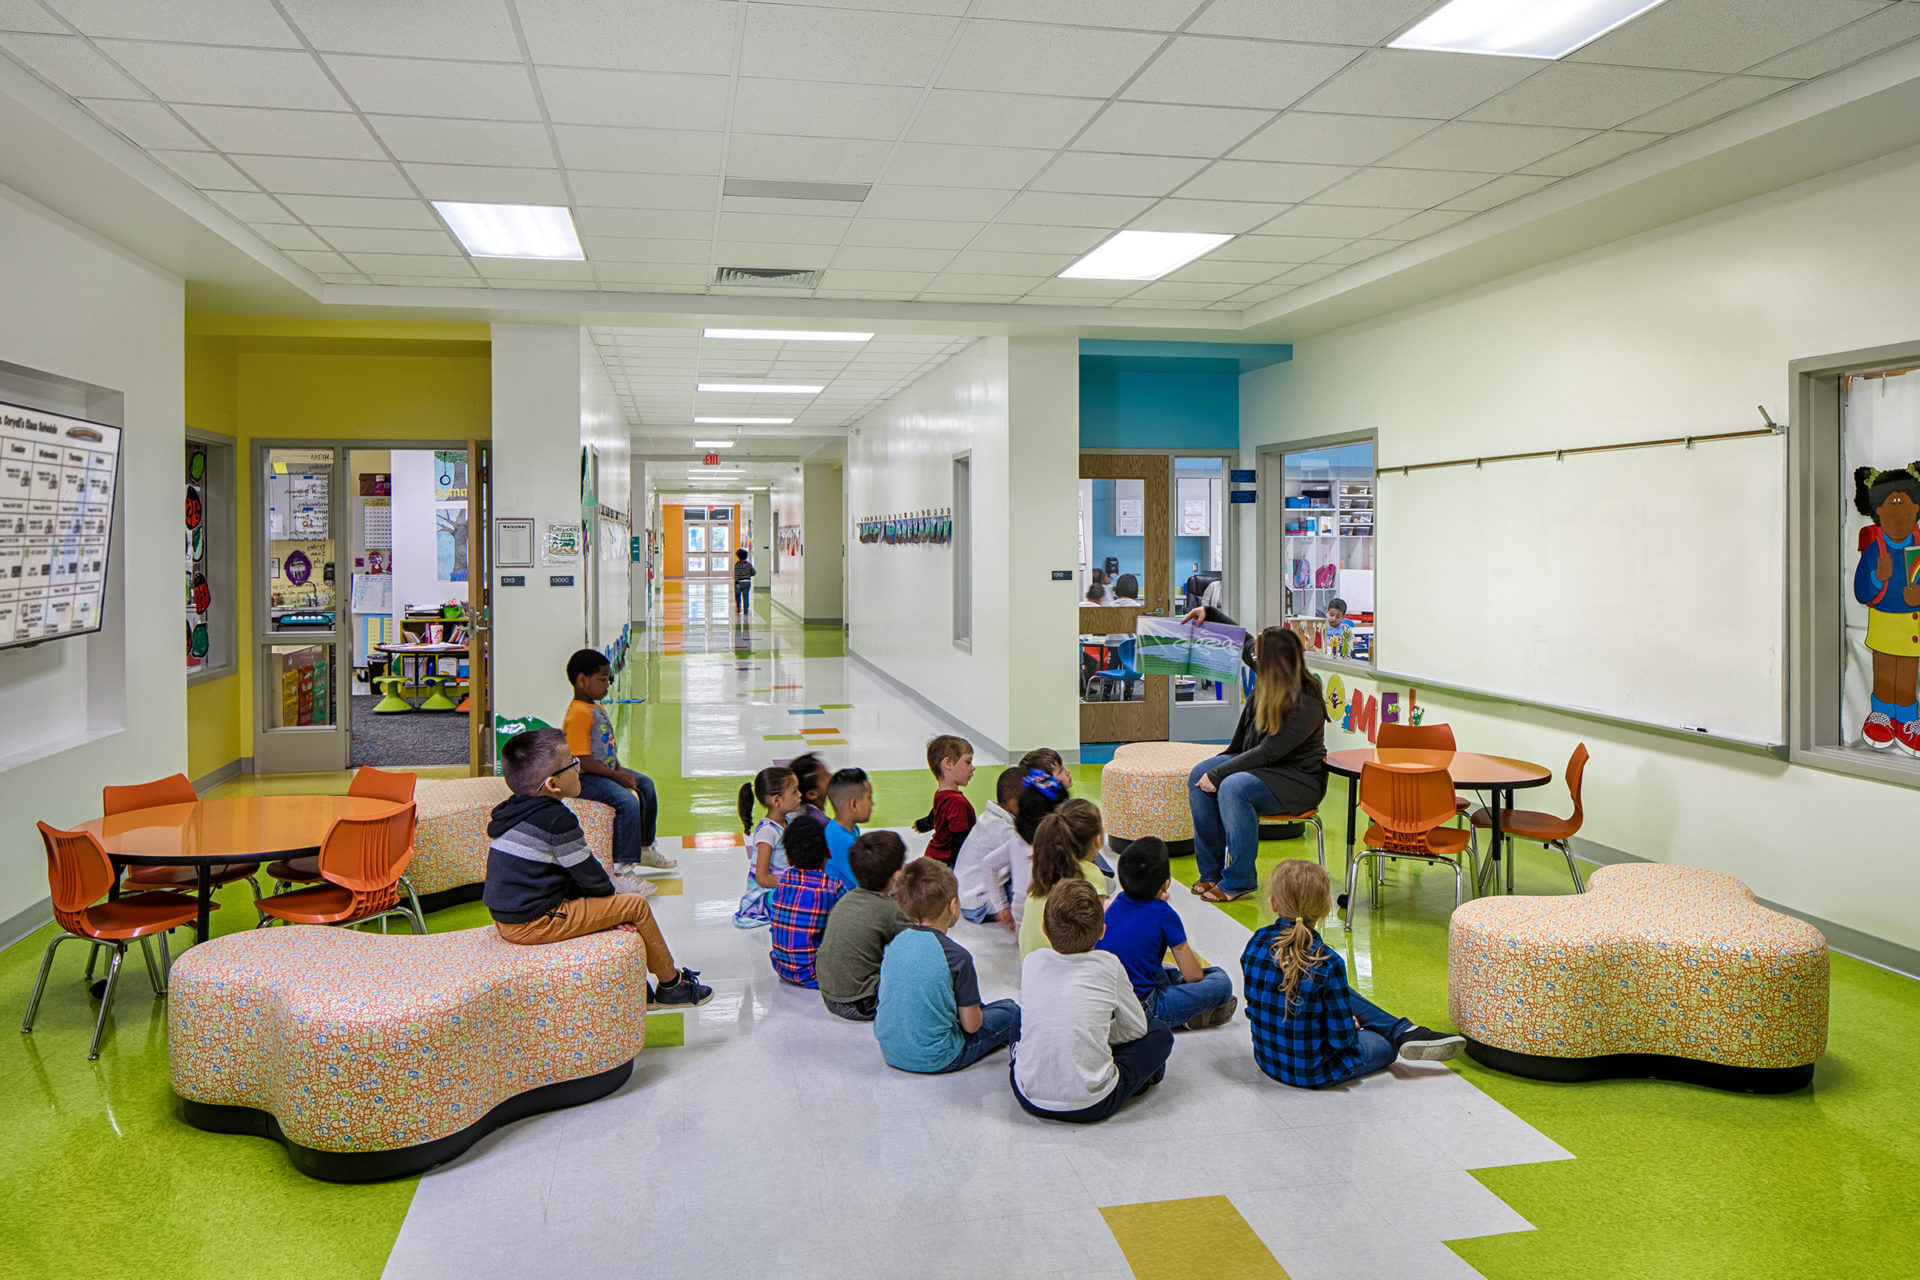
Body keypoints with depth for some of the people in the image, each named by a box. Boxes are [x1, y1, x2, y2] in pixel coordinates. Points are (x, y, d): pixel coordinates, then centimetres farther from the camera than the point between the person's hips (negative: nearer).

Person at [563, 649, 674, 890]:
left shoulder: (598, 709, 12)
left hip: (607, 770, 11)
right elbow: (582, 760, -25)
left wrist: (621, 771, 3)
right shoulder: (579, 714, -21)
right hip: (585, 779, -11)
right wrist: (616, 775, -20)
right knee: (627, 801, -29)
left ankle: (644, 848, 38)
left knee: (646, 785, 21)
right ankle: (622, 868, -25)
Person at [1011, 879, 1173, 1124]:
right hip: (1091, 1106, -3)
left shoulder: (1032, 962, 0)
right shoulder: (1108, 966, -7)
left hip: (1030, 1100, 3)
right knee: (1160, 1032, 14)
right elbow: (1136, 1028, 7)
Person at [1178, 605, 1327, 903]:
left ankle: (1237, 881, -21)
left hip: (1297, 780, -9)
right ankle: (1211, 871, -6)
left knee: (1233, 787, -33)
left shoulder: (1306, 705, -27)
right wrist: (1209, 613, 11)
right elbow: (1242, 641, 18)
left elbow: (1268, 752, -27)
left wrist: (1218, 774, -26)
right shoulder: (1270, 676, -3)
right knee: (1199, 775, -11)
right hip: (1257, 764, 9)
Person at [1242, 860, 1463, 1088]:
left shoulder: (1256, 943, -10)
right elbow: (1341, 1039, -20)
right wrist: (1351, 1027, 3)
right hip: (1313, 1073, -6)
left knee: (1345, 996, 24)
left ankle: (1404, 1031, 26)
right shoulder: (1328, 964, -27)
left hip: (1267, 1060, 6)